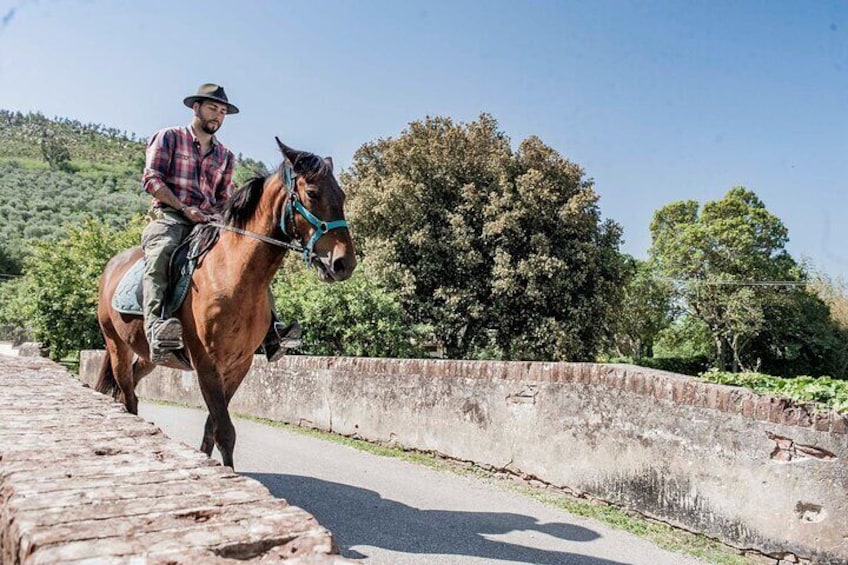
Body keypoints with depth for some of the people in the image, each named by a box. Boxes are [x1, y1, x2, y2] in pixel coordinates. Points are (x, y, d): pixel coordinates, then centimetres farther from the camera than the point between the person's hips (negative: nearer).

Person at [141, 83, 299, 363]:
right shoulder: (169, 137, 10)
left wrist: (222, 215, -4)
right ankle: (155, 325, -53)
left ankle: (269, 329, -25)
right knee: (160, 252, -37)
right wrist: (184, 208, -14)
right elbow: (151, 179, -2)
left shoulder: (225, 156, 23)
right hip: (169, 217, -4)